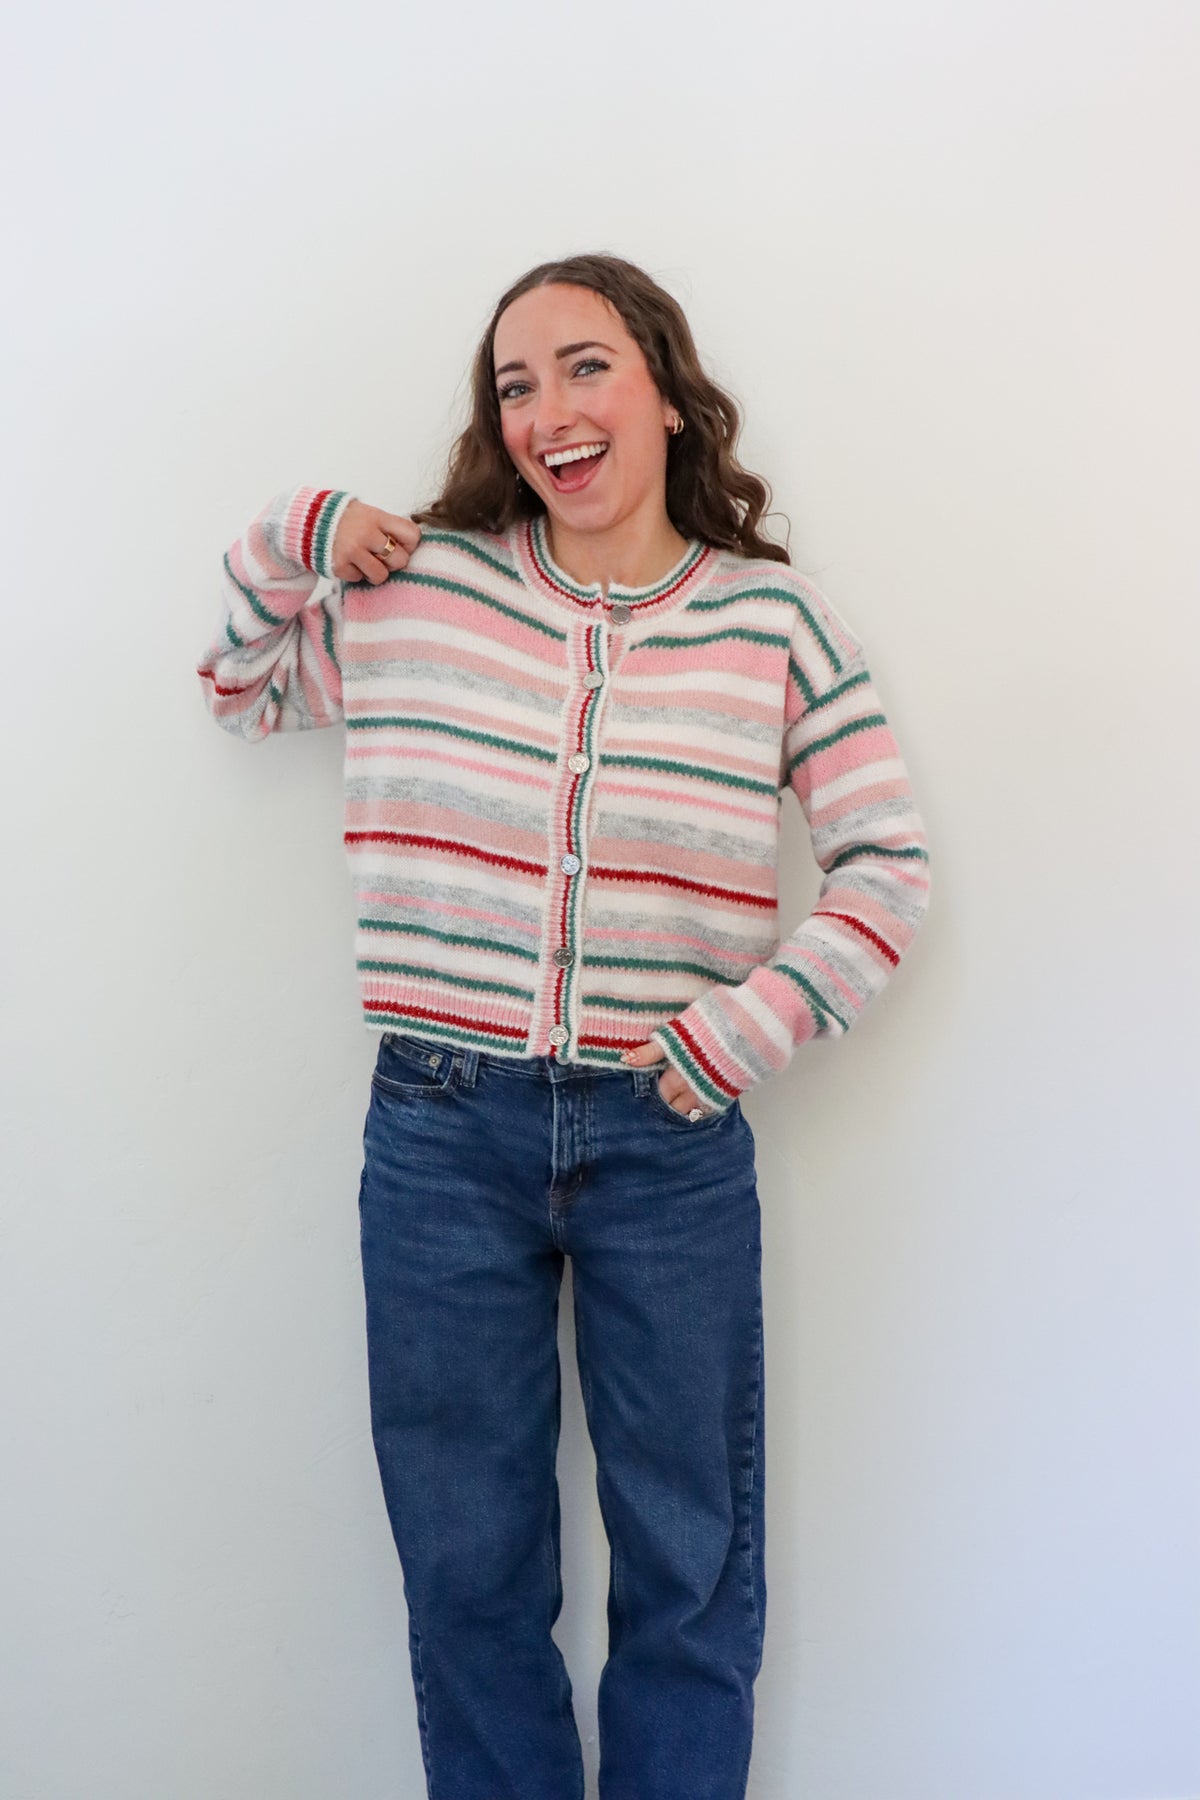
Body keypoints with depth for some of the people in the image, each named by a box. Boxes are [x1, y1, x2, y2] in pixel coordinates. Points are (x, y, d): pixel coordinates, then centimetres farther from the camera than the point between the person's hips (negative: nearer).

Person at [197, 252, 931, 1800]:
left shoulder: (775, 622, 0)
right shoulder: (414, 583, 2)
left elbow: (890, 865, 2)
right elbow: (242, 688, 18)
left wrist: (748, 1030, -10)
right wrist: (292, 542, 1)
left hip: (671, 1142, 0)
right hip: (441, 1134, 1)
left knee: (690, 1571, 15)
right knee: (466, 1569, 15)